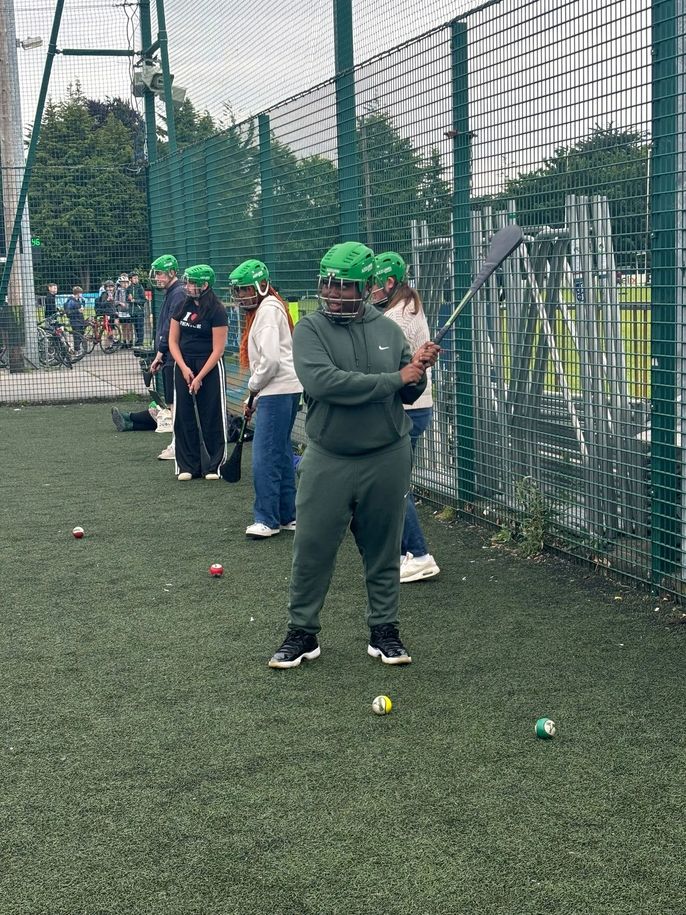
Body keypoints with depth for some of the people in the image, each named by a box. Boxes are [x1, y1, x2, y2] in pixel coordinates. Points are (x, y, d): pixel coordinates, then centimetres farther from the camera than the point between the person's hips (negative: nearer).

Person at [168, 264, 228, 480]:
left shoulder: (217, 311, -10)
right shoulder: (182, 307, 6)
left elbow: (218, 349, -12)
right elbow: (173, 341, 7)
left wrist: (199, 377, -13)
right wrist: (184, 368, -7)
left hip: (209, 367, -5)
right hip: (183, 365, 5)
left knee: (212, 417, 0)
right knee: (184, 416, 5)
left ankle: (215, 465, 10)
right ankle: (187, 466, 13)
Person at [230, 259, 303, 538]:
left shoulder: (268, 310, -13)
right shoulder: (264, 308, 19)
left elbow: (270, 359, -22)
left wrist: (253, 386, -7)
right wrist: (256, 398, 19)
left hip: (277, 391, -11)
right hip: (284, 390, 11)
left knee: (265, 457, -9)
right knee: (281, 453, 13)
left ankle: (267, 520, -5)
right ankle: (287, 516, 19)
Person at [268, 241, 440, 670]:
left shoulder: (389, 330, 5)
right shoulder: (311, 329, -5)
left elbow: (410, 393, 7)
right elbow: (323, 382, -22)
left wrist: (419, 369, -16)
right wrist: (395, 379, -20)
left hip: (388, 458, 2)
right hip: (328, 460, -2)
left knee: (384, 551, 12)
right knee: (312, 549, 3)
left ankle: (385, 630, 25)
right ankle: (303, 633, 18)